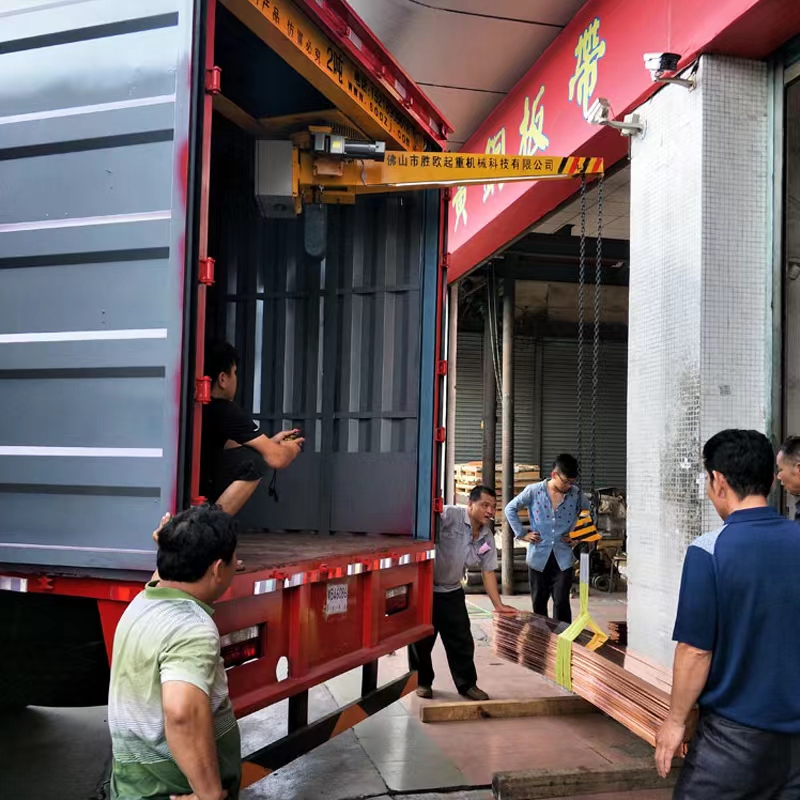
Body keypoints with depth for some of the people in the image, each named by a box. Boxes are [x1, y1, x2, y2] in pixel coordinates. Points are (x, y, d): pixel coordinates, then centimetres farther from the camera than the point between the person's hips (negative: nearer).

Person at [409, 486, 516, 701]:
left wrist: (498, 605, 6)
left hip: (452, 591, 6)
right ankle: (421, 682, 23)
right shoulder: (448, 515, -23)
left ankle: (467, 684, 18)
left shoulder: (487, 537, 0)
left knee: (461, 640, 5)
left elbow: (488, 571, 6)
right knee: (422, 638, 6)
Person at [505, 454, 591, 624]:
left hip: (563, 558, 0)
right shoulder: (533, 491, -7)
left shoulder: (576, 494, -3)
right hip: (538, 557, 0)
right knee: (538, 603, 11)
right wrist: (522, 534, -1)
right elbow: (510, 509, 4)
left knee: (561, 603, -3)